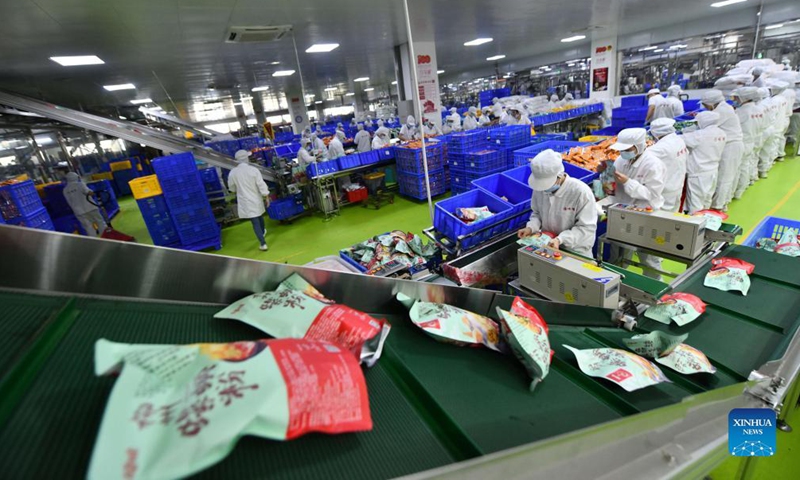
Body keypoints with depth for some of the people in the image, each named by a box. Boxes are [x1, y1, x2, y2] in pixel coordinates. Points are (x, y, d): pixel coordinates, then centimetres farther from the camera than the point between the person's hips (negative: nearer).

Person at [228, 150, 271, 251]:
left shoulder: (233, 172, -7)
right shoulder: (253, 170, -13)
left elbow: (231, 188, 6)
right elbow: (261, 185, -12)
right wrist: (267, 197, 0)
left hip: (245, 201, -1)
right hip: (256, 199, 1)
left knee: (255, 222, -1)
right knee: (260, 217, 26)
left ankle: (263, 244, -3)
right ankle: (263, 232, 52)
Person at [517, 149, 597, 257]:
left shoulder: (581, 192, -20)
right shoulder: (540, 187, -7)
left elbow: (587, 227, -16)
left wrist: (560, 239, -27)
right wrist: (531, 227, -10)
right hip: (547, 244, 4)